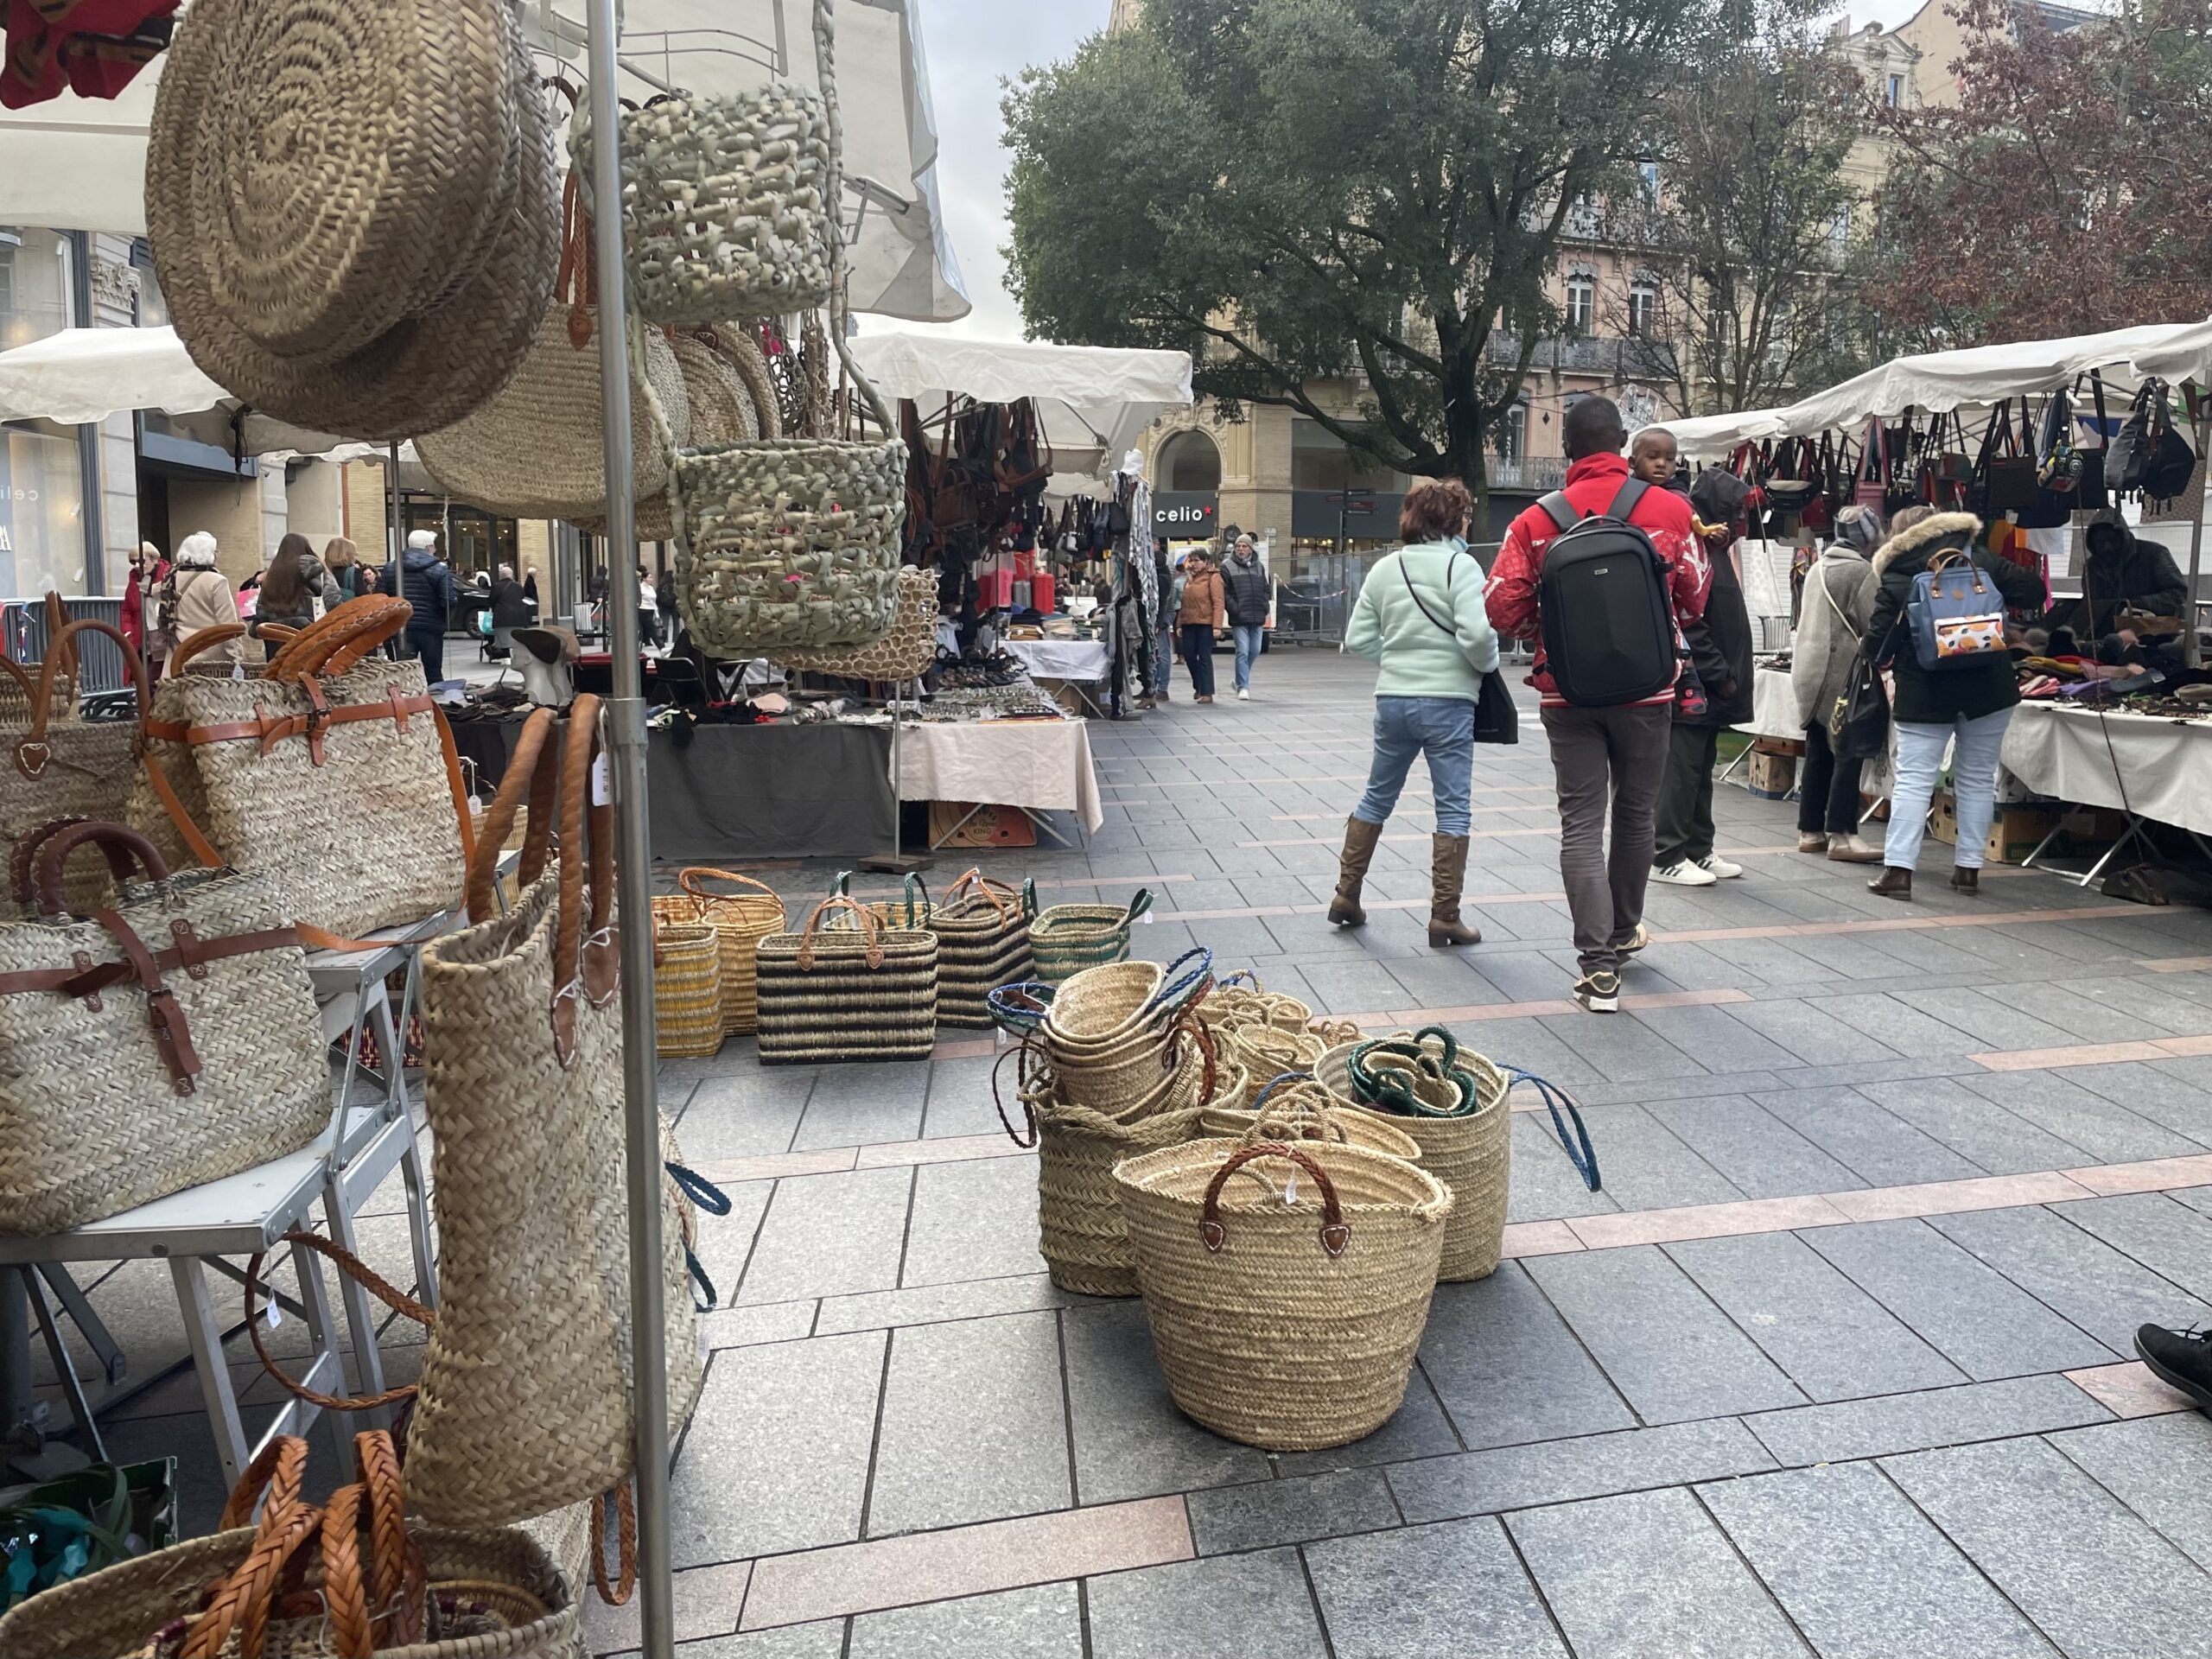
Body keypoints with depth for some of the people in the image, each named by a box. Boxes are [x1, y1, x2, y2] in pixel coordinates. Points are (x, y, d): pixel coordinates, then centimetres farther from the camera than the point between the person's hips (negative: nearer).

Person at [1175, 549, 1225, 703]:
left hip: (1205, 623, -6)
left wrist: (1217, 625, -19)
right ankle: (1198, 686, 28)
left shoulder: (1213, 577, -4)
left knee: (1204, 657, -4)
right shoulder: (1189, 579, 18)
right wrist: (1179, 623, 12)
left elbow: (1218, 603, -11)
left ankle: (1207, 693, 0)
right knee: (1189, 655, 8)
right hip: (1189, 623, 7)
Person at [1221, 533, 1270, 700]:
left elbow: (1265, 590, 18)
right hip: (1239, 618, -5)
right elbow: (1224, 593, -5)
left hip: (1257, 617, 5)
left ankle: (1241, 680, 30)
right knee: (1242, 652, -8)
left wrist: (1264, 608, 4)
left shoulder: (1259, 567, 15)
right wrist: (1235, 609, -15)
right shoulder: (1227, 567, 0)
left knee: (1254, 650, 11)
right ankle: (1243, 687, -4)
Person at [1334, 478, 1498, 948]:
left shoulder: (1384, 568, 6)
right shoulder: (1461, 565, -10)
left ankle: (1347, 895, 23)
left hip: (1392, 699, 5)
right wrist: (1487, 665, -1)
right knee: (1454, 808, 3)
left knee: (1377, 798, 18)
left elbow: (1358, 638, 5)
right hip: (1448, 701, -5)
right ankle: (1444, 916, 4)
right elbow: (1477, 634, -20)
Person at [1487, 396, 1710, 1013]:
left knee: (1581, 822, 2)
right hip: (1646, 688, 1)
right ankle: (1624, 931, 36)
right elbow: (1695, 597, 4)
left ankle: (1598, 961, -5)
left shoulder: (1537, 521, -6)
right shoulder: (1669, 509, -4)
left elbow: (1504, 605, -9)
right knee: (1635, 813, 17)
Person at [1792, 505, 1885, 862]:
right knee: (1848, 753, -6)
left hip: (1811, 670, 8)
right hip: (1842, 673, -8)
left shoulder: (1817, 568, 15)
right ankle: (1841, 835, -7)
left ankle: (1810, 831, 15)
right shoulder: (1863, 572, -10)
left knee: (1818, 753, 11)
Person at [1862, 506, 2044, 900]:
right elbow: (2033, 590, 6)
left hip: (1925, 693, -2)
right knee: (1977, 778, 10)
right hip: (1988, 687, 2)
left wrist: (1875, 657, 15)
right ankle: (1969, 868, 11)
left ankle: (1898, 869, -9)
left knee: (1913, 779, -1)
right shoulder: (1979, 558, 2)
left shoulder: (1895, 577, -3)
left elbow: (1877, 644, -7)